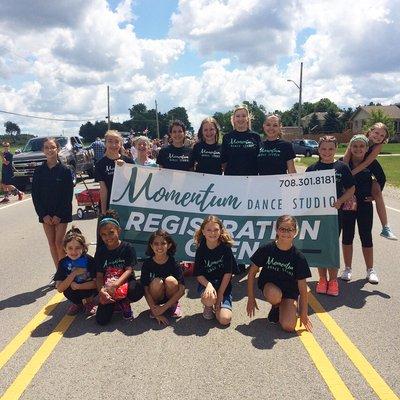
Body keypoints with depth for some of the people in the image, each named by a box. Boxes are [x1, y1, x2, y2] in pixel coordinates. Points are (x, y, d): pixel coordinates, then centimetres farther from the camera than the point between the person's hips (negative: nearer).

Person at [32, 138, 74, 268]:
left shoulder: (65, 170, -6)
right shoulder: (39, 171, 1)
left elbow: (68, 195, -7)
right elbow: (35, 195, 2)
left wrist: (59, 215, -12)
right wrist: (43, 214, -7)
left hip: (62, 213, -3)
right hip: (45, 214, 3)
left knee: (59, 243, -5)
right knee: (52, 243, 9)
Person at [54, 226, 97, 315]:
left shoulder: (89, 260, -19)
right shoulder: (63, 263, -13)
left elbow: (96, 283, -20)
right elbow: (59, 289, -19)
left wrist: (78, 286, -29)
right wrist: (74, 274, -30)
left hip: (88, 289, -2)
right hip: (73, 291, 2)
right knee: (67, 291, -29)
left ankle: (89, 301, 3)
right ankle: (78, 303, 6)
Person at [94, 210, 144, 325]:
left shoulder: (127, 248, -5)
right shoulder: (100, 251, 3)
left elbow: (129, 270, -13)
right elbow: (99, 275, -1)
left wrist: (115, 285, -29)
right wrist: (101, 291, -22)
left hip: (125, 283, -2)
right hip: (107, 287, 2)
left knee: (137, 290, -38)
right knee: (101, 320, -16)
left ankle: (123, 303, -1)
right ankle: (114, 304, 19)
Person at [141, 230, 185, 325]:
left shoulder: (173, 263, -16)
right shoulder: (147, 264, -14)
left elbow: (182, 290, -18)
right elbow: (145, 289, -15)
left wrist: (164, 307, -21)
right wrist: (155, 311, -20)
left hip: (171, 297, 0)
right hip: (154, 299, 0)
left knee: (170, 280, -30)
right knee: (156, 282, -31)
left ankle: (174, 305, 0)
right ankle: (154, 308, -2)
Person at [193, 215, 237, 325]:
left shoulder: (226, 248, -10)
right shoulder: (201, 250, -6)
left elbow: (228, 273, -9)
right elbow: (199, 275, -7)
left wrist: (220, 294, -12)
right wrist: (208, 285, -27)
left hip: (224, 285, 0)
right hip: (206, 284, 0)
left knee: (225, 319, -17)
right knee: (209, 298, -35)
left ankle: (217, 305, 17)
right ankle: (208, 307, 3)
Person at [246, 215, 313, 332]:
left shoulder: (299, 257, -14)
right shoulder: (266, 249, -15)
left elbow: (302, 287, -8)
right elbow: (252, 273, -5)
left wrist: (304, 314, -4)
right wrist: (251, 298, -6)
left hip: (290, 291, 0)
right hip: (269, 285, 0)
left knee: (289, 327, -19)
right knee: (274, 296, -37)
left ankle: (281, 307, 15)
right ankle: (275, 307, 1)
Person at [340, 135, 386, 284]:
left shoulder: (372, 163, -4)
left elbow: (381, 178, 10)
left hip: (365, 205, 0)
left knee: (366, 236, 7)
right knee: (347, 236, 8)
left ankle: (370, 270, 22)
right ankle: (348, 268, 22)